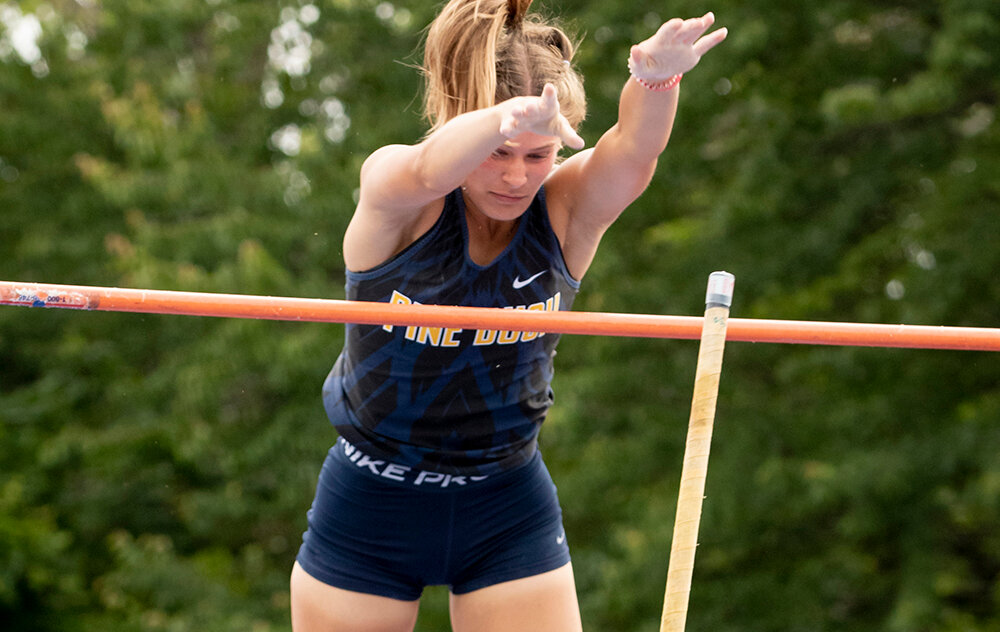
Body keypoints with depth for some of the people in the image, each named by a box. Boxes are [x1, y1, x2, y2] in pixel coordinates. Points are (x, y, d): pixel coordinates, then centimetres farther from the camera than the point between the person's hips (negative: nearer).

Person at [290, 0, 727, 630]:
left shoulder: (567, 209, -11)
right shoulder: (392, 191, -16)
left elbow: (632, 153, -31)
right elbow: (427, 172, -39)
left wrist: (656, 78, -54)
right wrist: (504, 120, -61)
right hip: (369, 508, -1)